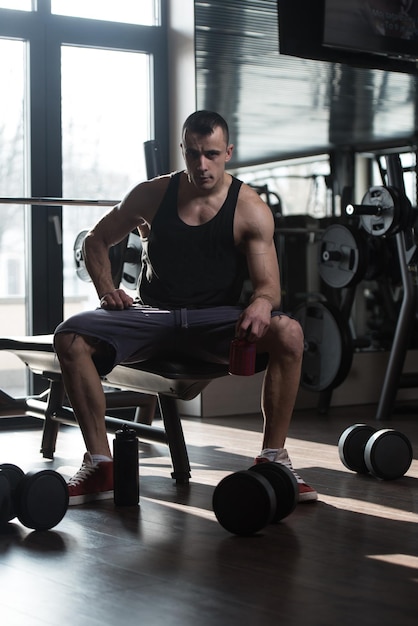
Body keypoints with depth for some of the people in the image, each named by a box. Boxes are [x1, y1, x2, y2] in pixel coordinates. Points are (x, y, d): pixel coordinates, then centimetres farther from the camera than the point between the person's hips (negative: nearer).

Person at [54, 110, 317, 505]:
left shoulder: (250, 210, -5)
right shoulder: (151, 195, 1)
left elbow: (269, 285, -10)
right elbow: (96, 240, 14)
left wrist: (261, 303, -36)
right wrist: (106, 288, -6)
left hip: (216, 319, -1)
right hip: (152, 314, 2)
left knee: (288, 334, -32)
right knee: (70, 337, -25)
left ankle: (273, 458, -17)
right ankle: (99, 465, -15)